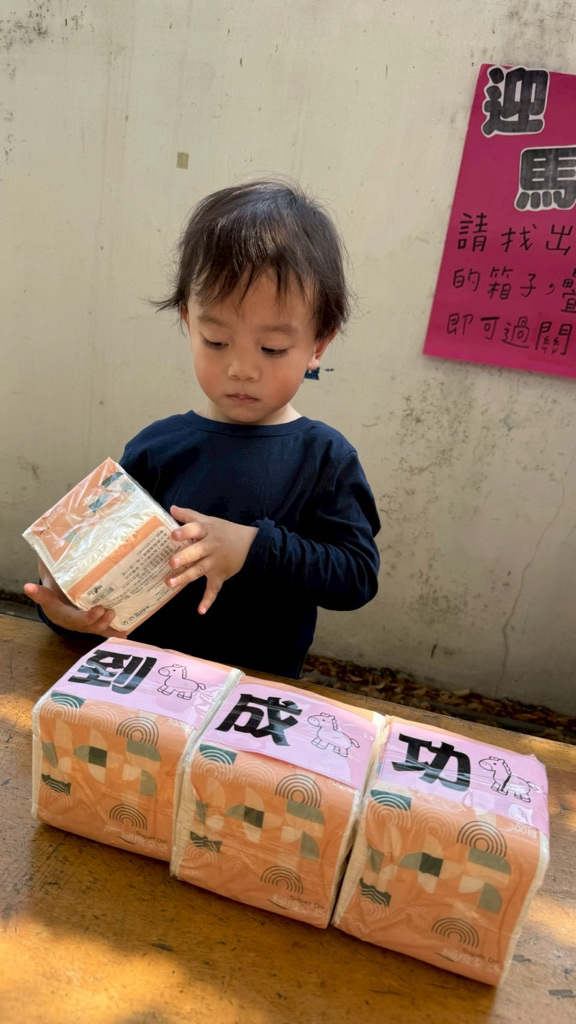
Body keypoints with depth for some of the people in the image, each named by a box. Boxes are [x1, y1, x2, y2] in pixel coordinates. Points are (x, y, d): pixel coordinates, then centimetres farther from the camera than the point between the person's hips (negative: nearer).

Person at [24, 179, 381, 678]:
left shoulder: (326, 458, -2)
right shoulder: (154, 450, 2)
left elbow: (359, 573, -7)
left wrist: (253, 547, -17)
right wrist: (66, 604, -13)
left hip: (263, 693, 0)